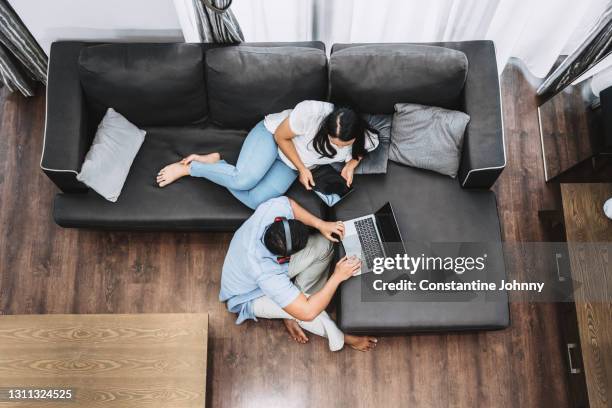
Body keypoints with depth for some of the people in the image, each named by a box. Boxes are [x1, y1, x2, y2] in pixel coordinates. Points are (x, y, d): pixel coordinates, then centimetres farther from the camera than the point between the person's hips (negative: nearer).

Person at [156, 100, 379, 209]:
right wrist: (302, 168, -19)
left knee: (256, 200, -23)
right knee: (244, 180, -32)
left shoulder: (364, 140, -19)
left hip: (291, 165, 4)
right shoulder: (312, 111, -33)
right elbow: (281, 136, -17)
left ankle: (215, 163, -1)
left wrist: (351, 164, -12)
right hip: (271, 133, -4)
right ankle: (187, 168, -7)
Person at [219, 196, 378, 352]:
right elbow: (307, 312, -39)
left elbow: (289, 203, -7)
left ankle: (290, 314, 4)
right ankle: (339, 337, 2)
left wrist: (320, 224, -18)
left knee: (323, 245, -11)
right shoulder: (266, 274, -45)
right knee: (305, 308, -33)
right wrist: (338, 277, -34)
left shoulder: (273, 208, -34)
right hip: (250, 296, -6)